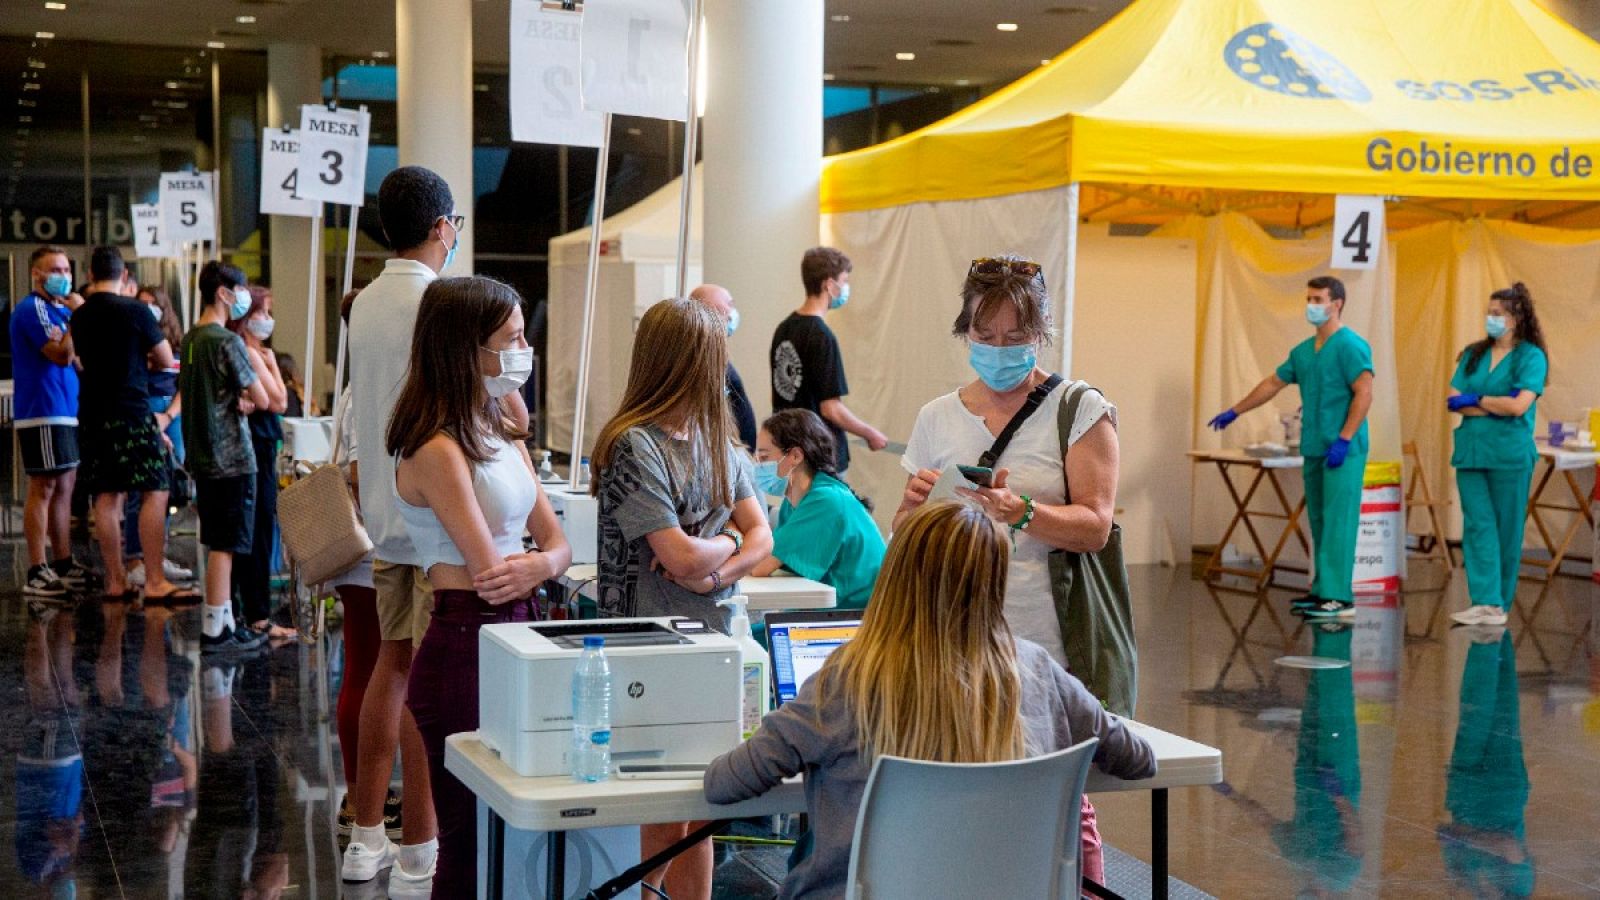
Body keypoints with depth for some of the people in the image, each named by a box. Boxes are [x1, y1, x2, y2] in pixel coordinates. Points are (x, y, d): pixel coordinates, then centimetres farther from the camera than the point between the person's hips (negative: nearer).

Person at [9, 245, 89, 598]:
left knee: (65, 486, 12)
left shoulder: (61, 310, 19)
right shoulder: (32, 309, -10)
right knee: (44, 488, -9)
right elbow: (62, 355, -20)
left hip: (66, 410, 10)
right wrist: (77, 319, -15)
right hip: (43, 412, -10)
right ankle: (37, 574, -8)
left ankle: (63, 563, 19)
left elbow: (77, 357, 24)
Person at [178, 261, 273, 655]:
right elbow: (262, 400, -14)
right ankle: (215, 631, -1)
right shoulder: (229, 342, -15)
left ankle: (224, 621, 20)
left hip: (202, 457, 9)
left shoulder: (190, 339, 11)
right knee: (224, 547, -4)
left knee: (219, 545, 14)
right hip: (232, 457, -9)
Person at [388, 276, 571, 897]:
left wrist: (540, 565, -12)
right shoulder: (439, 451, -14)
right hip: (465, 647, -9)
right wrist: (537, 563, 1)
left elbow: (557, 542, 11)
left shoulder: (503, 434, 14)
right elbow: (491, 577, -18)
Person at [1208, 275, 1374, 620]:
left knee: (1337, 522, -9)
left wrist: (1344, 440, -21)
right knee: (1319, 522, 10)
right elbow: (1273, 383, 26)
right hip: (1314, 449, 9)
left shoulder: (1350, 345, -10)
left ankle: (1339, 597, -9)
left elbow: (1364, 394, -17)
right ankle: (1322, 591, 15)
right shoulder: (1303, 350, 16)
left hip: (1342, 451, -9)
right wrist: (1234, 411, 29)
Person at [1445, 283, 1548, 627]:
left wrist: (1476, 399, -4)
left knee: (1506, 530, 3)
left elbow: (1519, 406, -15)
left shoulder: (1531, 356, -3)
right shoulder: (1474, 354, 12)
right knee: (1477, 525, -4)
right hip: (1471, 452, 4)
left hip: (1509, 454, -4)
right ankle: (1486, 602, -8)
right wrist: (1496, 407, -9)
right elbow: (1454, 400, 3)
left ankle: (1500, 605, 10)